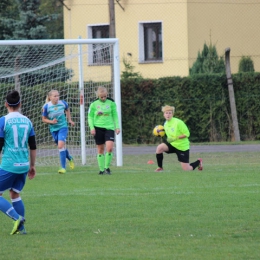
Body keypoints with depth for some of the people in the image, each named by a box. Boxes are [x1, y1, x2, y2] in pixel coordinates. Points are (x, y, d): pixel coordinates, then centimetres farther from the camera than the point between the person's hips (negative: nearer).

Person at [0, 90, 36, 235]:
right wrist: (32, 166, 21)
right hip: (24, 165, 6)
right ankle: (21, 228, 12)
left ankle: (17, 218, -14)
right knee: (15, 194, 18)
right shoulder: (27, 121, 8)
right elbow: (33, 147, 11)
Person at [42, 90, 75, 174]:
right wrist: (51, 121, -20)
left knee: (61, 145, -19)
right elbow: (44, 119, -3)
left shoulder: (63, 103, -9)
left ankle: (63, 167, -15)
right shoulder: (46, 107, -13)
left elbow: (67, 110, 15)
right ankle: (70, 158, 46)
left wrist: (69, 120, 13)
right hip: (53, 129, 2)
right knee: (62, 147, 13)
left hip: (63, 127, -2)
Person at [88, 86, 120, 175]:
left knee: (109, 148, -15)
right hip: (98, 128, 0)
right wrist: (92, 127, -6)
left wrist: (117, 127, 6)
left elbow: (115, 115, 11)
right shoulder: (94, 104, -1)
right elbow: (90, 117, 5)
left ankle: (107, 167, 1)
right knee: (100, 149, 3)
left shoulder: (111, 103, 2)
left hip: (109, 127, 0)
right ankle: (101, 169, 13)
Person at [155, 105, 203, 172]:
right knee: (159, 148, -24)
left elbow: (187, 134, -18)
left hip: (182, 147, -5)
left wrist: (175, 138, -27)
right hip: (172, 144, 5)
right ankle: (160, 168, -9)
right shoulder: (165, 124, 2)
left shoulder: (178, 122, -19)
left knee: (187, 169, -2)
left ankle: (198, 161, 31)